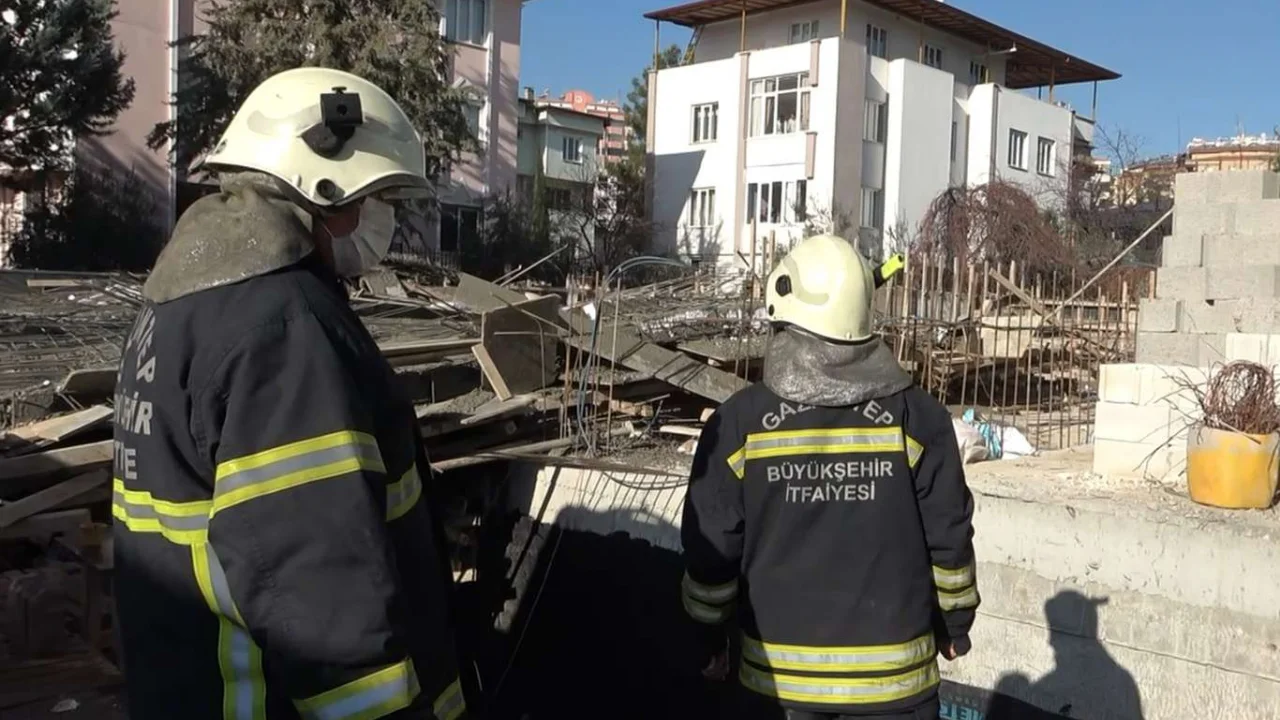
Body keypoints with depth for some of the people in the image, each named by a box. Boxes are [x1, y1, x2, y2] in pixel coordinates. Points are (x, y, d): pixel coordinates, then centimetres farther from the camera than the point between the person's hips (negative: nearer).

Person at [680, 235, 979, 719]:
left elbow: (710, 548, -5)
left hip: (778, 670, 0)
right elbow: (948, 538, -4)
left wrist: (710, 634, 11)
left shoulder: (738, 423, -11)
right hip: (894, 670, 0)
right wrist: (956, 621, 13)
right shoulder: (916, 416, -10)